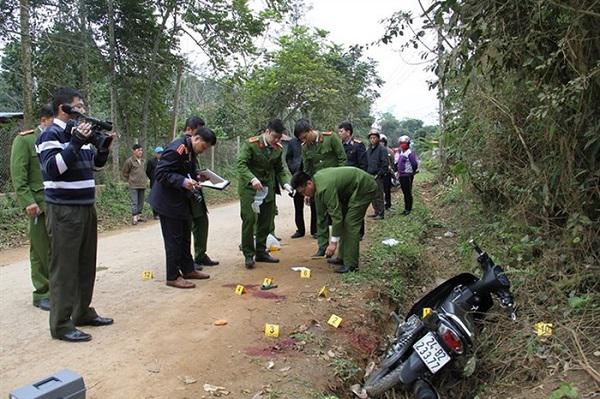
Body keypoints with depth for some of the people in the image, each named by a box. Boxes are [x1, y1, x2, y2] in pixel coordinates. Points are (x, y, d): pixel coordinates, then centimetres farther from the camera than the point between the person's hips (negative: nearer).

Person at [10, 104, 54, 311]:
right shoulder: (24, 140, -1)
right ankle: (42, 294, 14)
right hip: (39, 206, -4)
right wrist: (28, 202, -15)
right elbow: (18, 175, -7)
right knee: (41, 251, 3)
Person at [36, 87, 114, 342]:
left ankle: (83, 312, 26)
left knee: (86, 264, 14)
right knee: (64, 267, -4)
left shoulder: (79, 133, 14)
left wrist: (104, 145, 4)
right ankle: (61, 325, 4)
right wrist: (76, 143, -24)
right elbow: (52, 168, -21)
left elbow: (96, 163, 22)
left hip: (86, 208, 8)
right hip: (64, 211, -8)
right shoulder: (51, 134, -9)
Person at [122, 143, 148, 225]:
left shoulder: (143, 161, 10)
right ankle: (134, 217, -9)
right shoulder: (129, 161, -7)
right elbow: (124, 173, 1)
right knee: (134, 202, -9)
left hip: (142, 185, 6)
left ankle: (139, 215, 21)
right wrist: (130, 180, 2)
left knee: (141, 202, 11)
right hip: (133, 185, -6)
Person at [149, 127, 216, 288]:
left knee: (185, 237, 18)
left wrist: (195, 176, 6)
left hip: (181, 201, 10)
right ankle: (173, 277, 11)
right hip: (168, 202, -10)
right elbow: (160, 173, -26)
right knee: (173, 239, -1)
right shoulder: (177, 149, -22)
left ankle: (188, 270, 30)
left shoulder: (190, 150, 8)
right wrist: (183, 181, -34)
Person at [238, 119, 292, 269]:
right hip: (249, 188, -5)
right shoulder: (251, 144, -12)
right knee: (249, 220, -9)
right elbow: (241, 164, -17)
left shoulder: (278, 148, 5)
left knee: (266, 222, 6)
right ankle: (248, 255, 2)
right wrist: (252, 178, -32)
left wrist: (285, 183, -3)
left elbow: (279, 169, 14)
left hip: (268, 188, 5)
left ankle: (261, 252, 21)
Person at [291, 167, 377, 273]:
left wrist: (333, 242, -24)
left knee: (350, 223, -15)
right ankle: (343, 257, 19)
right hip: (352, 188, 10)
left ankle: (350, 264, -11)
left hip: (365, 187, -10)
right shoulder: (316, 178, -1)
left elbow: (336, 216, -28)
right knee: (344, 221, 12)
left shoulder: (325, 188, -30)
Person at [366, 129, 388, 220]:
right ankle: (376, 212, 20)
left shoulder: (381, 149, -6)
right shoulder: (368, 150, 16)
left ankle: (381, 214, -1)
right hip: (370, 176, 7)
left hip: (378, 176, -7)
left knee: (378, 195, -6)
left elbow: (385, 164, -11)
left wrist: (379, 174, -14)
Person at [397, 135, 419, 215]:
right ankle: (406, 208, 22)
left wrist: (413, 171, -6)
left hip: (407, 176, -9)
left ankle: (408, 209, 3)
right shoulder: (400, 152, 15)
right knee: (405, 193, 14)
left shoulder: (410, 153, -14)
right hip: (401, 175, 9)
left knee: (408, 193, -3)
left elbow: (414, 163, -18)